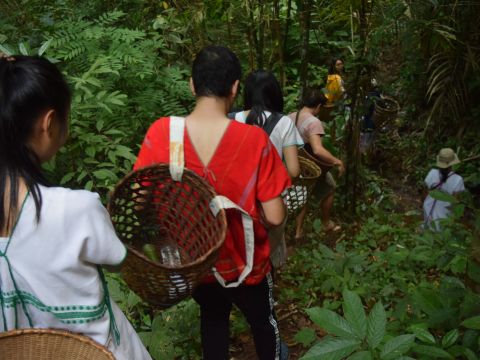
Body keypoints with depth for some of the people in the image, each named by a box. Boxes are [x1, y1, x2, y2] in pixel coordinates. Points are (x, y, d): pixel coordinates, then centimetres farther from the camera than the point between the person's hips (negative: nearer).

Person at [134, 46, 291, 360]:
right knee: (263, 320, 29)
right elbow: (275, 217, -21)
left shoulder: (160, 133, -20)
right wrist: (250, 210, 1)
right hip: (245, 261, -1)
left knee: (213, 317, 31)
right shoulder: (254, 139, -25)